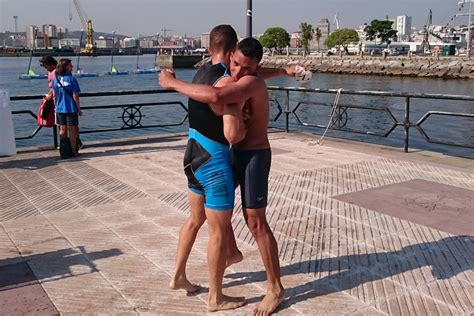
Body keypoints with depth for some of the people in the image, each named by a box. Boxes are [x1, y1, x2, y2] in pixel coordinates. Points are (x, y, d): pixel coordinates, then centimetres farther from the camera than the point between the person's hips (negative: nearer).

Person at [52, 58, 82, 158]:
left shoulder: (55, 80, 3)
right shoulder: (71, 79, -11)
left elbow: (54, 96, 7)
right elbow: (75, 96, -11)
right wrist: (79, 109, -3)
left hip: (60, 109, 4)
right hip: (71, 109, -4)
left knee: (62, 130, 13)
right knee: (72, 130, 5)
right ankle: (73, 151, 9)